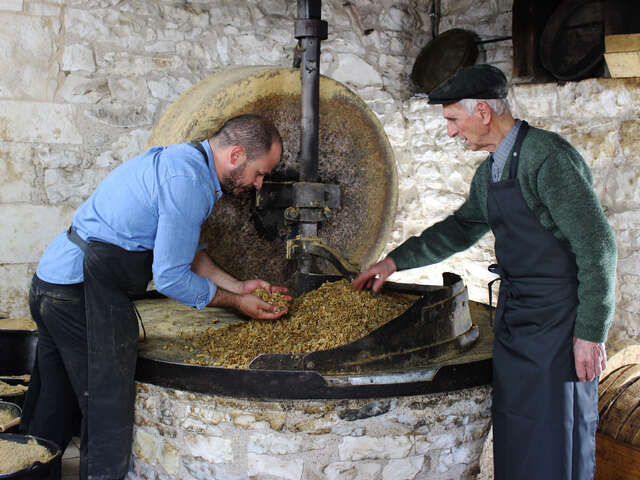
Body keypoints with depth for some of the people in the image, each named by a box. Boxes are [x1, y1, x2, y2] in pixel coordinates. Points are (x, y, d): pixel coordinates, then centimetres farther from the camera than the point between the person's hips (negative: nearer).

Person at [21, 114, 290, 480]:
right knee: (108, 410, -3)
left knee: (55, 405, 20)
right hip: (84, 291, -10)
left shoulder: (182, 160, 13)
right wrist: (236, 303, -4)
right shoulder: (188, 182, -20)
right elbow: (171, 278, -17)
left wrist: (238, 287, 15)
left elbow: (186, 252, 20)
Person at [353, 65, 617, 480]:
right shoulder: (490, 171, 12)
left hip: (558, 321, -8)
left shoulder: (548, 155, -16)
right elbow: (460, 229, 26)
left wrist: (591, 333, -18)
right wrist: (395, 261, 24)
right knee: (513, 444, 14)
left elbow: (597, 245, -18)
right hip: (513, 319, 9)